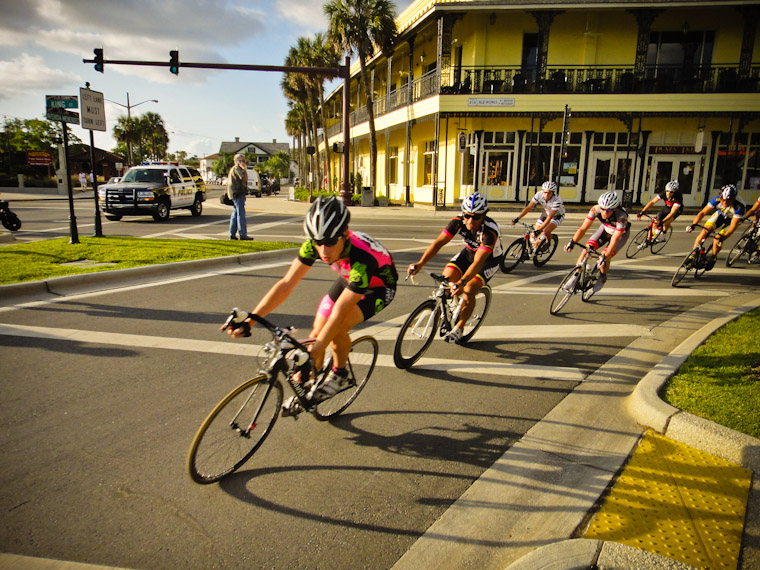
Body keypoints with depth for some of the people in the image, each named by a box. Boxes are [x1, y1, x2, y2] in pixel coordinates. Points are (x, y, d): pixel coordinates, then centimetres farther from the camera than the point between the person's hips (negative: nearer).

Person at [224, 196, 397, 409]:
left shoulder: (363, 257, -43)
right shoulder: (314, 246, -27)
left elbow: (339, 313, -41)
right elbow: (286, 284, -26)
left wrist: (311, 355, -41)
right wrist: (248, 320, -33)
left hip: (380, 286, -5)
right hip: (349, 278, 6)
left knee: (339, 327, -27)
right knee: (317, 332, -5)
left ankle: (339, 375, 1)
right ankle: (304, 386, 15)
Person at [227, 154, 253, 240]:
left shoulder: (233, 168, 21)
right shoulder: (237, 169, -11)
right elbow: (244, 178, -22)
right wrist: (244, 168, -15)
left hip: (235, 194, 11)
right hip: (238, 194, -11)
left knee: (235, 214, 12)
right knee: (241, 214, -11)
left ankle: (232, 234, 14)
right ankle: (242, 234, -13)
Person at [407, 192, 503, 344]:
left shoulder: (490, 231, -37)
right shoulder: (458, 221, -25)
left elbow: (478, 262, -45)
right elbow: (438, 242, -29)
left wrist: (462, 282, -58)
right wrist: (420, 263, -42)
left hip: (489, 259, -5)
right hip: (469, 252, 5)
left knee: (468, 291, -21)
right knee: (446, 277, -16)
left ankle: (459, 328, 1)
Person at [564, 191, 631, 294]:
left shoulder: (621, 217, -40)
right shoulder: (595, 209, -31)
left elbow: (615, 239, -41)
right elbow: (583, 228, -29)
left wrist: (605, 255, -50)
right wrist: (572, 241, -42)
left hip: (621, 233, -3)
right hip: (605, 229, 4)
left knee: (604, 257, -23)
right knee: (587, 248, -16)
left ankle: (602, 278, 7)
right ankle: (576, 277, -2)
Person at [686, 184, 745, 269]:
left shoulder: (739, 206, -37)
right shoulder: (717, 199, -30)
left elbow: (733, 226, -39)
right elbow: (703, 212, -26)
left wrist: (722, 238, -52)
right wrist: (693, 224, -41)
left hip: (732, 219, -3)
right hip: (720, 214, 3)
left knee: (717, 239, -19)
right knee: (705, 231, -19)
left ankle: (713, 258, 9)